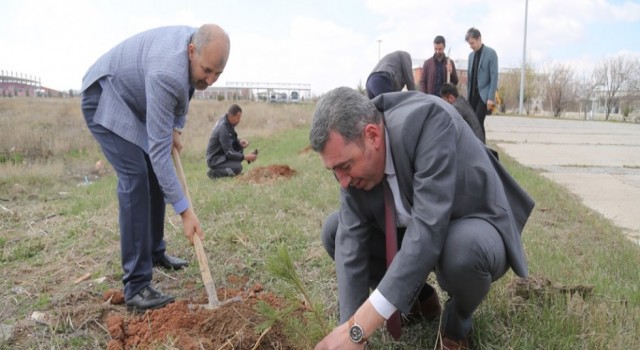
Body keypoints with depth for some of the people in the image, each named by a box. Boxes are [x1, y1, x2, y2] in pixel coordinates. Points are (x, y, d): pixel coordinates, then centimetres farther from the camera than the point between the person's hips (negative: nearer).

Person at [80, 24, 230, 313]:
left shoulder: (197, 44, -12)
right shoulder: (166, 73, -38)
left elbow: (185, 89, 11)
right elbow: (158, 148, -37)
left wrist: (176, 128, -1)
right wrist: (185, 211, -36)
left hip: (133, 101, 9)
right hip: (105, 99, -9)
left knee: (155, 175, 10)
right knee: (135, 178, -21)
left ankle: (155, 252, 28)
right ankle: (136, 287, -18)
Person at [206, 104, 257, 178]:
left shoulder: (227, 122, 0)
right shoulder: (223, 128, -27)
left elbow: (230, 139, 17)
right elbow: (229, 153, -25)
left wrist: (239, 141, -3)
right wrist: (245, 157, -24)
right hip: (214, 159, -10)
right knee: (238, 168, -25)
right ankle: (214, 172, -7)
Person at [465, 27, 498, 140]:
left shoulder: (491, 53, -5)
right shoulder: (471, 55, 14)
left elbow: (494, 76, -10)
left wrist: (491, 97, -16)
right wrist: (468, 95, 9)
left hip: (484, 95, -6)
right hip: (473, 94, 6)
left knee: (478, 122, -13)